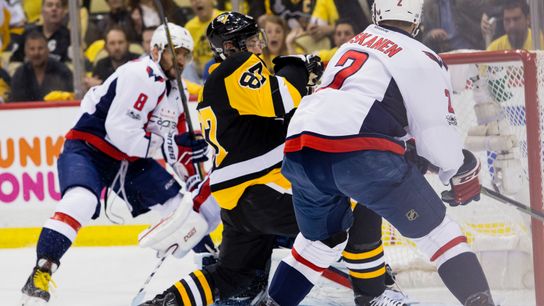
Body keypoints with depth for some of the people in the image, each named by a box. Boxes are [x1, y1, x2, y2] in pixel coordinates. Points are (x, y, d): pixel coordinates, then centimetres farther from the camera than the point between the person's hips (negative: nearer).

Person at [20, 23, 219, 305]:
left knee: (181, 206, 5)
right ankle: (41, 272, -36)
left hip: (129, 160, 10)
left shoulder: (176, 91, 11)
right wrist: (165, 145, -25)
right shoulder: (140, 76, -20)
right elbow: (120, 130, -28)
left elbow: (177, 142, 19)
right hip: (87, 149, -10)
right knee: (81, 201, -36)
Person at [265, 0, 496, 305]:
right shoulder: (423, 59, 10)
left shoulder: (352, 45, 29)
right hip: (361, 153, -6)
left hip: (299, 145, 6)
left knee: (322, 239, 29)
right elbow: (437, 133, 5)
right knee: (436, 230, 5)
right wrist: (464, 174, 23)